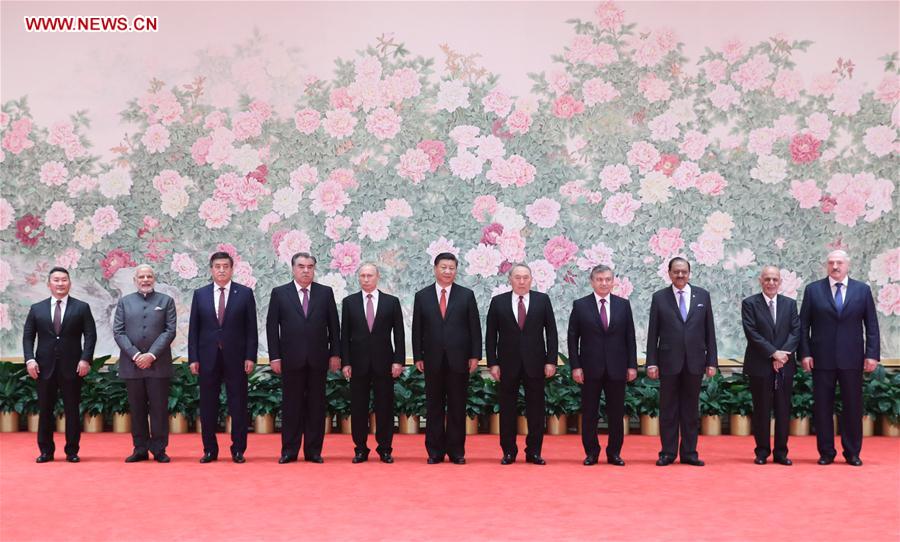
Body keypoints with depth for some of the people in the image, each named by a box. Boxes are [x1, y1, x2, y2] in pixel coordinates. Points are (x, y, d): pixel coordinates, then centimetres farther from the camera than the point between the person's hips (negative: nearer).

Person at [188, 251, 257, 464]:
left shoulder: (245, 293, 2)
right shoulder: (200, 294, 7)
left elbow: (251, 328, 0)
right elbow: (193, 329, 6)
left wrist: (250, 357, -7)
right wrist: (193, 358, -1)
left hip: (235, 358, -1)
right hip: (208, 357, 2)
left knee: (238, 405, 2)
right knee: (208, 405, 6)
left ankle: (238, 450, 10)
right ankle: (210, 450, 15)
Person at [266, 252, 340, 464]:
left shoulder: (326, 292, 6)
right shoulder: (279, 293, 4)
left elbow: (334, 325, 7)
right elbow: (272, 326, 2)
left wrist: (335, 353, 1)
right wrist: (274, 357, -4)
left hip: (318, 359, 1)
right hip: (291, 359, -1)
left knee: (316, 406, 4)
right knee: (291, 406, 4)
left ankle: (313, 451, 11)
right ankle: (289, 451, 11)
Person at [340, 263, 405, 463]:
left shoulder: (391, 302, 5)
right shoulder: (349, 302, 6)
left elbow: (398, 334, 3)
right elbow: (345, 335, 4)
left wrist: (398, 360, -5)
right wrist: (345, 362, -3)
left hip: (384, 363, 0)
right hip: (358, 363, 1)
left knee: (385, 408, 3)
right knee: (358, 408, 4)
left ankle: (385, 449, 12)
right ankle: (360, 449, 13)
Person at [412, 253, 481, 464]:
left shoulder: (467, 295, 4)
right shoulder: (422, 296, 6)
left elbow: (475, 327, 3)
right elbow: (417, 329, 5)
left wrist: (475, 356, -3)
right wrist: (418, 357, 0)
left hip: (458, 359, -1)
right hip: (433, 360, 1)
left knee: (457, 407, 4)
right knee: (434, 407, 5)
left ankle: (456, 451, 12)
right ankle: (435, 451, 12)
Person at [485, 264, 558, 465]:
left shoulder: (542, 300, 4)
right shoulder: (498, 302, 3)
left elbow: (551, 332, 3)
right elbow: (491, 335, 3)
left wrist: (551, 360, -3)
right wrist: (493, 363, -4)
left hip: (535, 363, 0)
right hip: (508, 364, 0)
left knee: (536, 409, 4)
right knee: (507, 409, 5)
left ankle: (534, 452, 13)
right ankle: (509, 452, 14)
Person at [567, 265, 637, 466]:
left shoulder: (623, 304, 6)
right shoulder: (580, 305, 1)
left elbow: (630, 337, 6)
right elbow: (572, 338, 0)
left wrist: (632, 365, 0)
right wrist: (575, 366, -7)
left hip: (617, 368, 1)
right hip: (590, 368, -1)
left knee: (616, 413, 6)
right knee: (589, 413, 5)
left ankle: (614, 452, 17)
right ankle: (591, 452, 16)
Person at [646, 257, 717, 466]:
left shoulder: (702, 295, 6)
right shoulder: (659, 297, 2)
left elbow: (709, 330, 6)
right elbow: (653, 333, 1)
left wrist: (711, 361, 2)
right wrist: (651, 362, -4)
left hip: (694, 362, 1)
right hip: (669, 362, -1)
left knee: (691, 409, 7)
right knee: (668, 409, 4)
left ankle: (689, 453, 15)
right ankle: (668, 453, 12)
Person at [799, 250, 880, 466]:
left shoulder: (862, 290, 5)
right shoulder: (813, 290, 4)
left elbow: (872, 325, 4)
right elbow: (803, 325, 3)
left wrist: (872, 354, -4)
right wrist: (805, 353, -5)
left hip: (852, 359, 0)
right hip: (822, 359, 0)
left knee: (853, 407, 5)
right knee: (822, 407, 4)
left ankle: (852, 453, 16)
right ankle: (826, 453, 14)